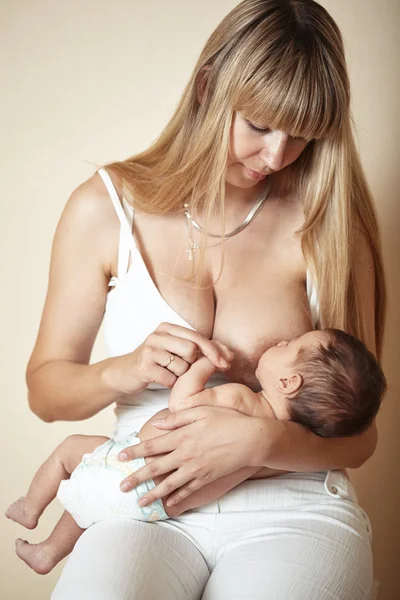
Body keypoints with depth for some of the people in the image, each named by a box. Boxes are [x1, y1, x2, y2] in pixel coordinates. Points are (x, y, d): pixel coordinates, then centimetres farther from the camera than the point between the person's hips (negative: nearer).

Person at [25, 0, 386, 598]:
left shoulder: (325, 227, 0)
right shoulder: (105, 207, 3)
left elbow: (357, 437, 1)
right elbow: (44, 388, 8)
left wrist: (261, 440, -19)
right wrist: (123, 371, -13)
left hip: (292, 508, 1)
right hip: (149, 507, 0)